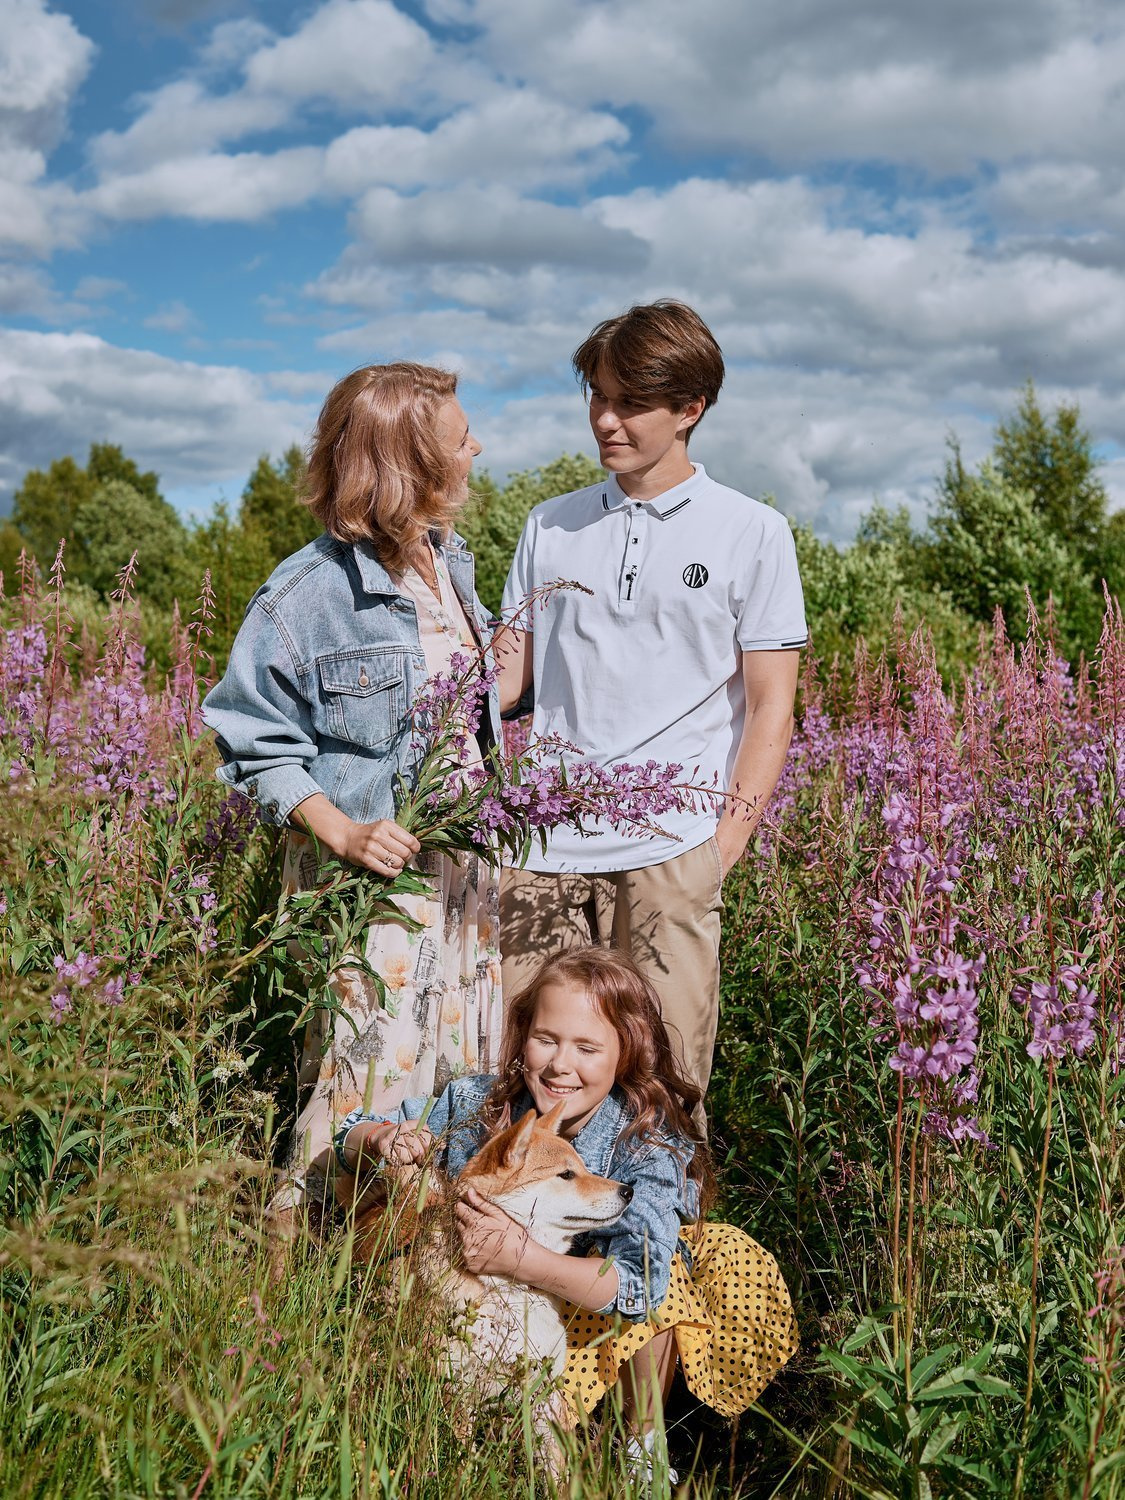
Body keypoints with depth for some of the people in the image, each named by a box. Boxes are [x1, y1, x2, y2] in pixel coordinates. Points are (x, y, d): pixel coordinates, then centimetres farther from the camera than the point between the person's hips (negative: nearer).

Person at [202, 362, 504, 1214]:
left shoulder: (449, 564, 8)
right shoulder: (312, 591, -15)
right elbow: (256, 743, -10)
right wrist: (340, 830, -21)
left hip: (464, 868, 7)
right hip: (374, 874, -7)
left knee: (470, 1078, 14)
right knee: (373, 1083, -1)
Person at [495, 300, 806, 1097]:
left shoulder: (752, 532, 5)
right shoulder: (551, 526, 14)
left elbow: (770, 708, 2)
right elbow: (507, 675, 15)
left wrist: (726, 845, -7)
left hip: (669, 853, -3)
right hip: (542, 846, 3)